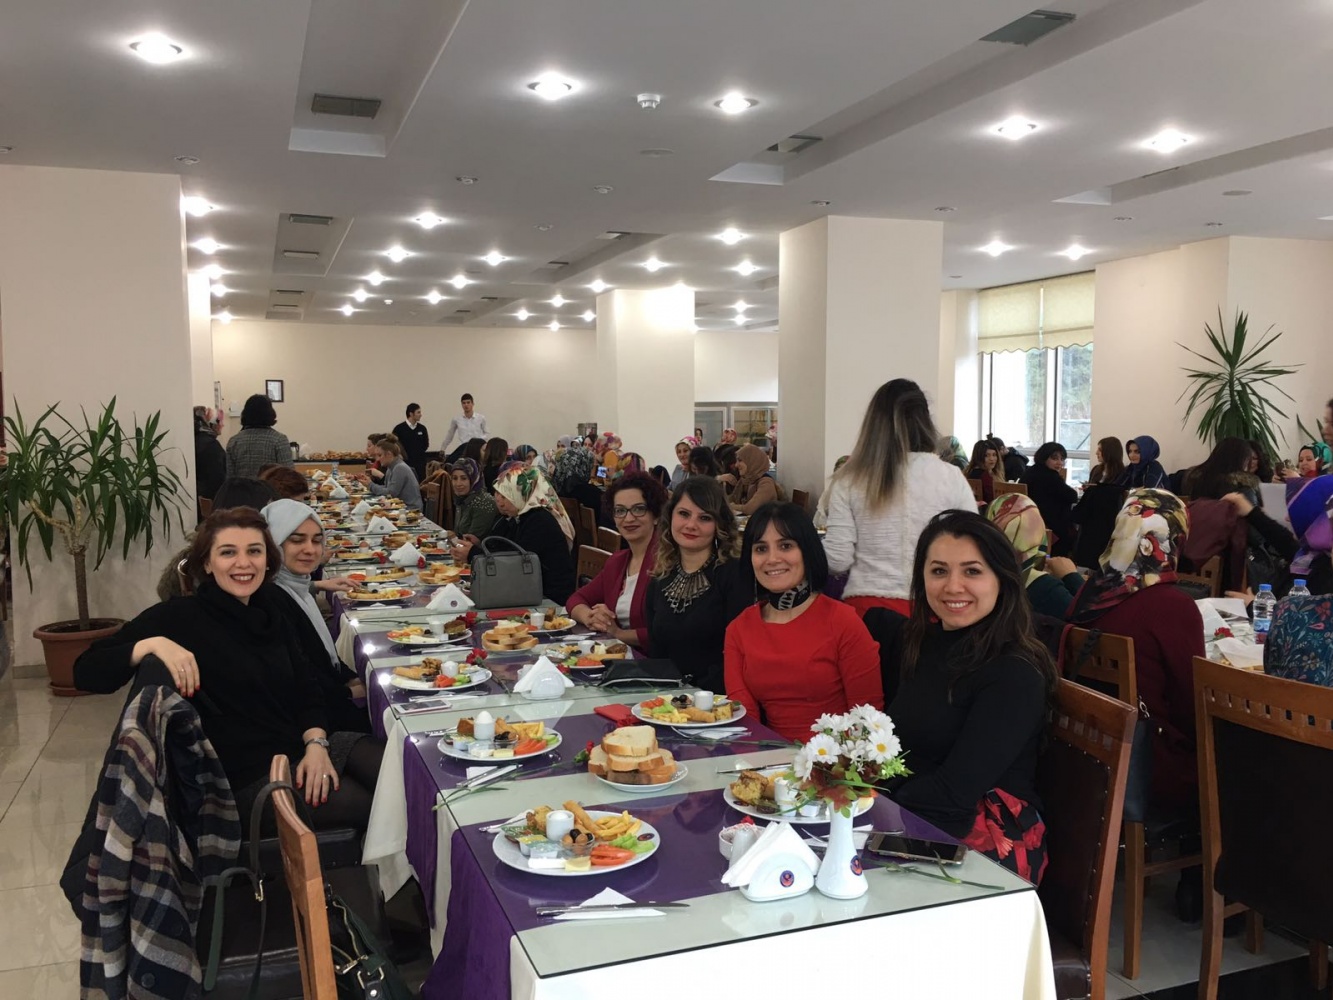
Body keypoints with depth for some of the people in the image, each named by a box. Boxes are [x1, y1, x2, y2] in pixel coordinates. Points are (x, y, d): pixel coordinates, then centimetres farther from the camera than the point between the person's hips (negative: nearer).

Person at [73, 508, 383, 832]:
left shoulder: (272, 607, 9)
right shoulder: (180, 618, -8)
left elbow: (306, 685, 9)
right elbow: (87, 672, -11)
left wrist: (316, 743, -9)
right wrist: (153, 644, -29)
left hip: (307, 748, 6)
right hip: (248, 778, -6)